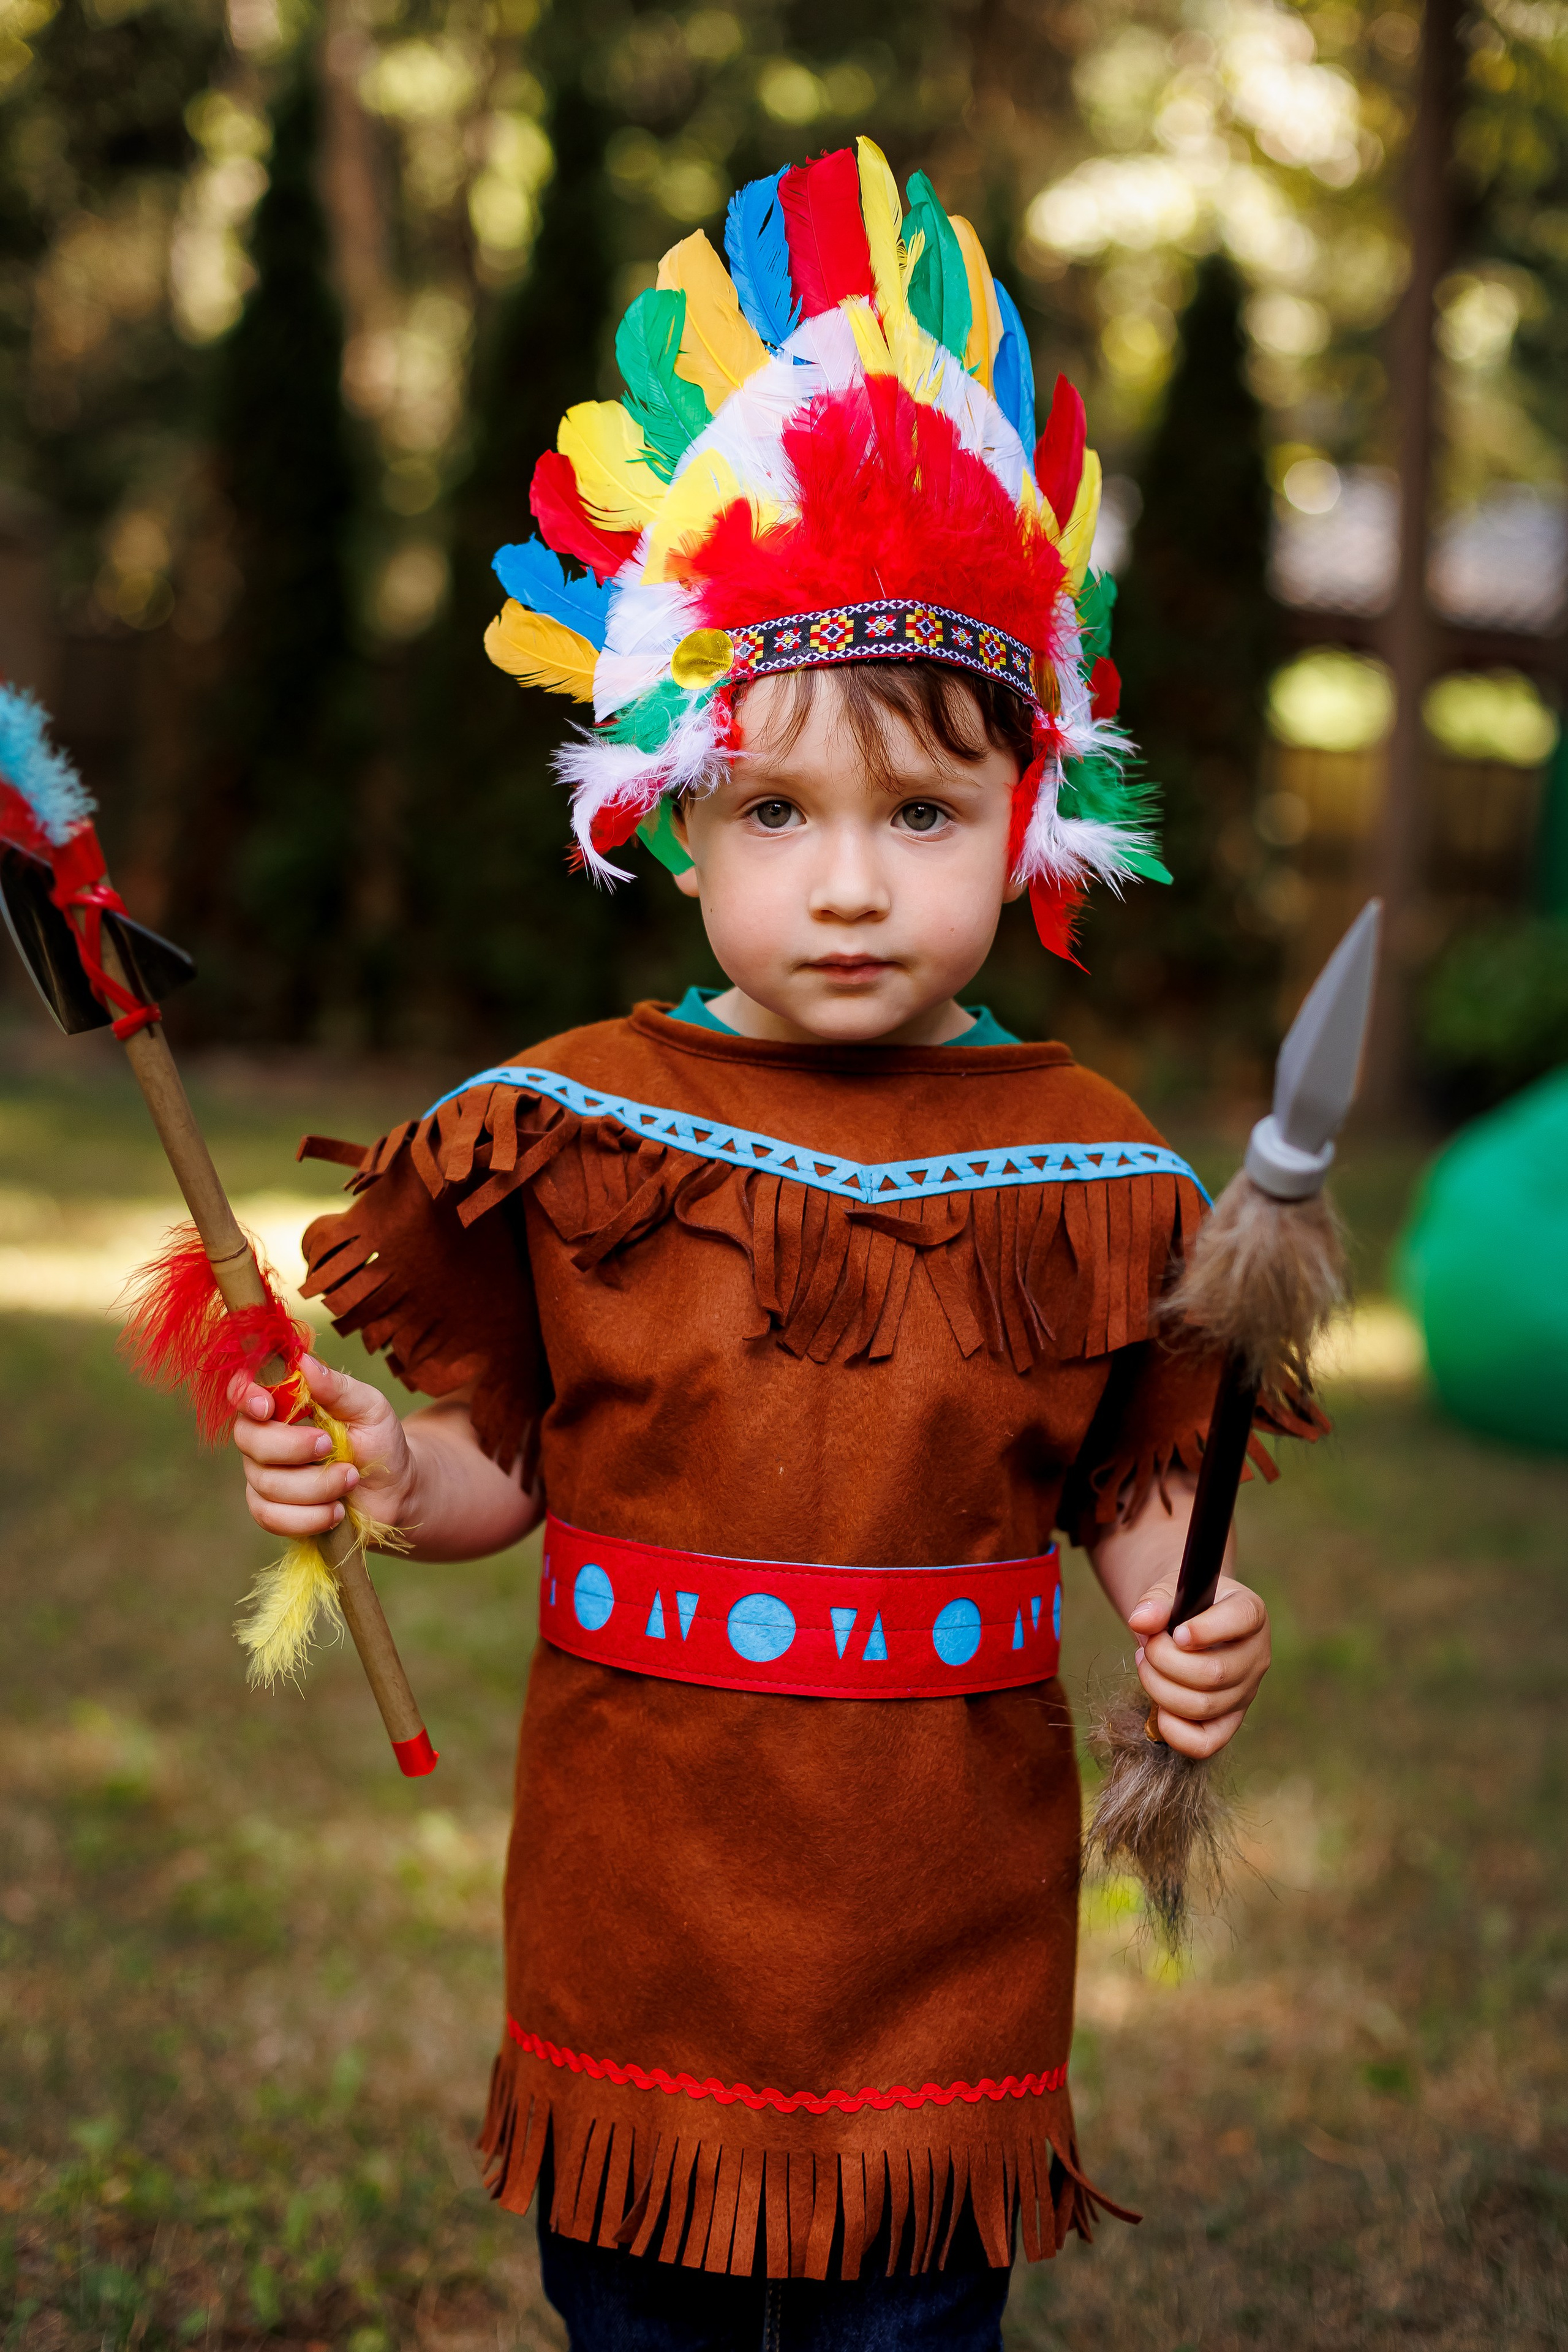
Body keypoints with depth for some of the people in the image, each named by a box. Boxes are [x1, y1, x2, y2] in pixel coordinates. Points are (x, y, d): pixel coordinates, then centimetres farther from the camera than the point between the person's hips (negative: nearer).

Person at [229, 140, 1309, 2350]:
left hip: (943, 1899, 0)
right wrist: (376, 1467, -18)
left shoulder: (1090, 1168, -5)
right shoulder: (567, 1128, -5)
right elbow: (507, 1459, 2)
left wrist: (1192, 1625, -17)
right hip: (637, 1891, 1)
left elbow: (1137, 1483, 2)